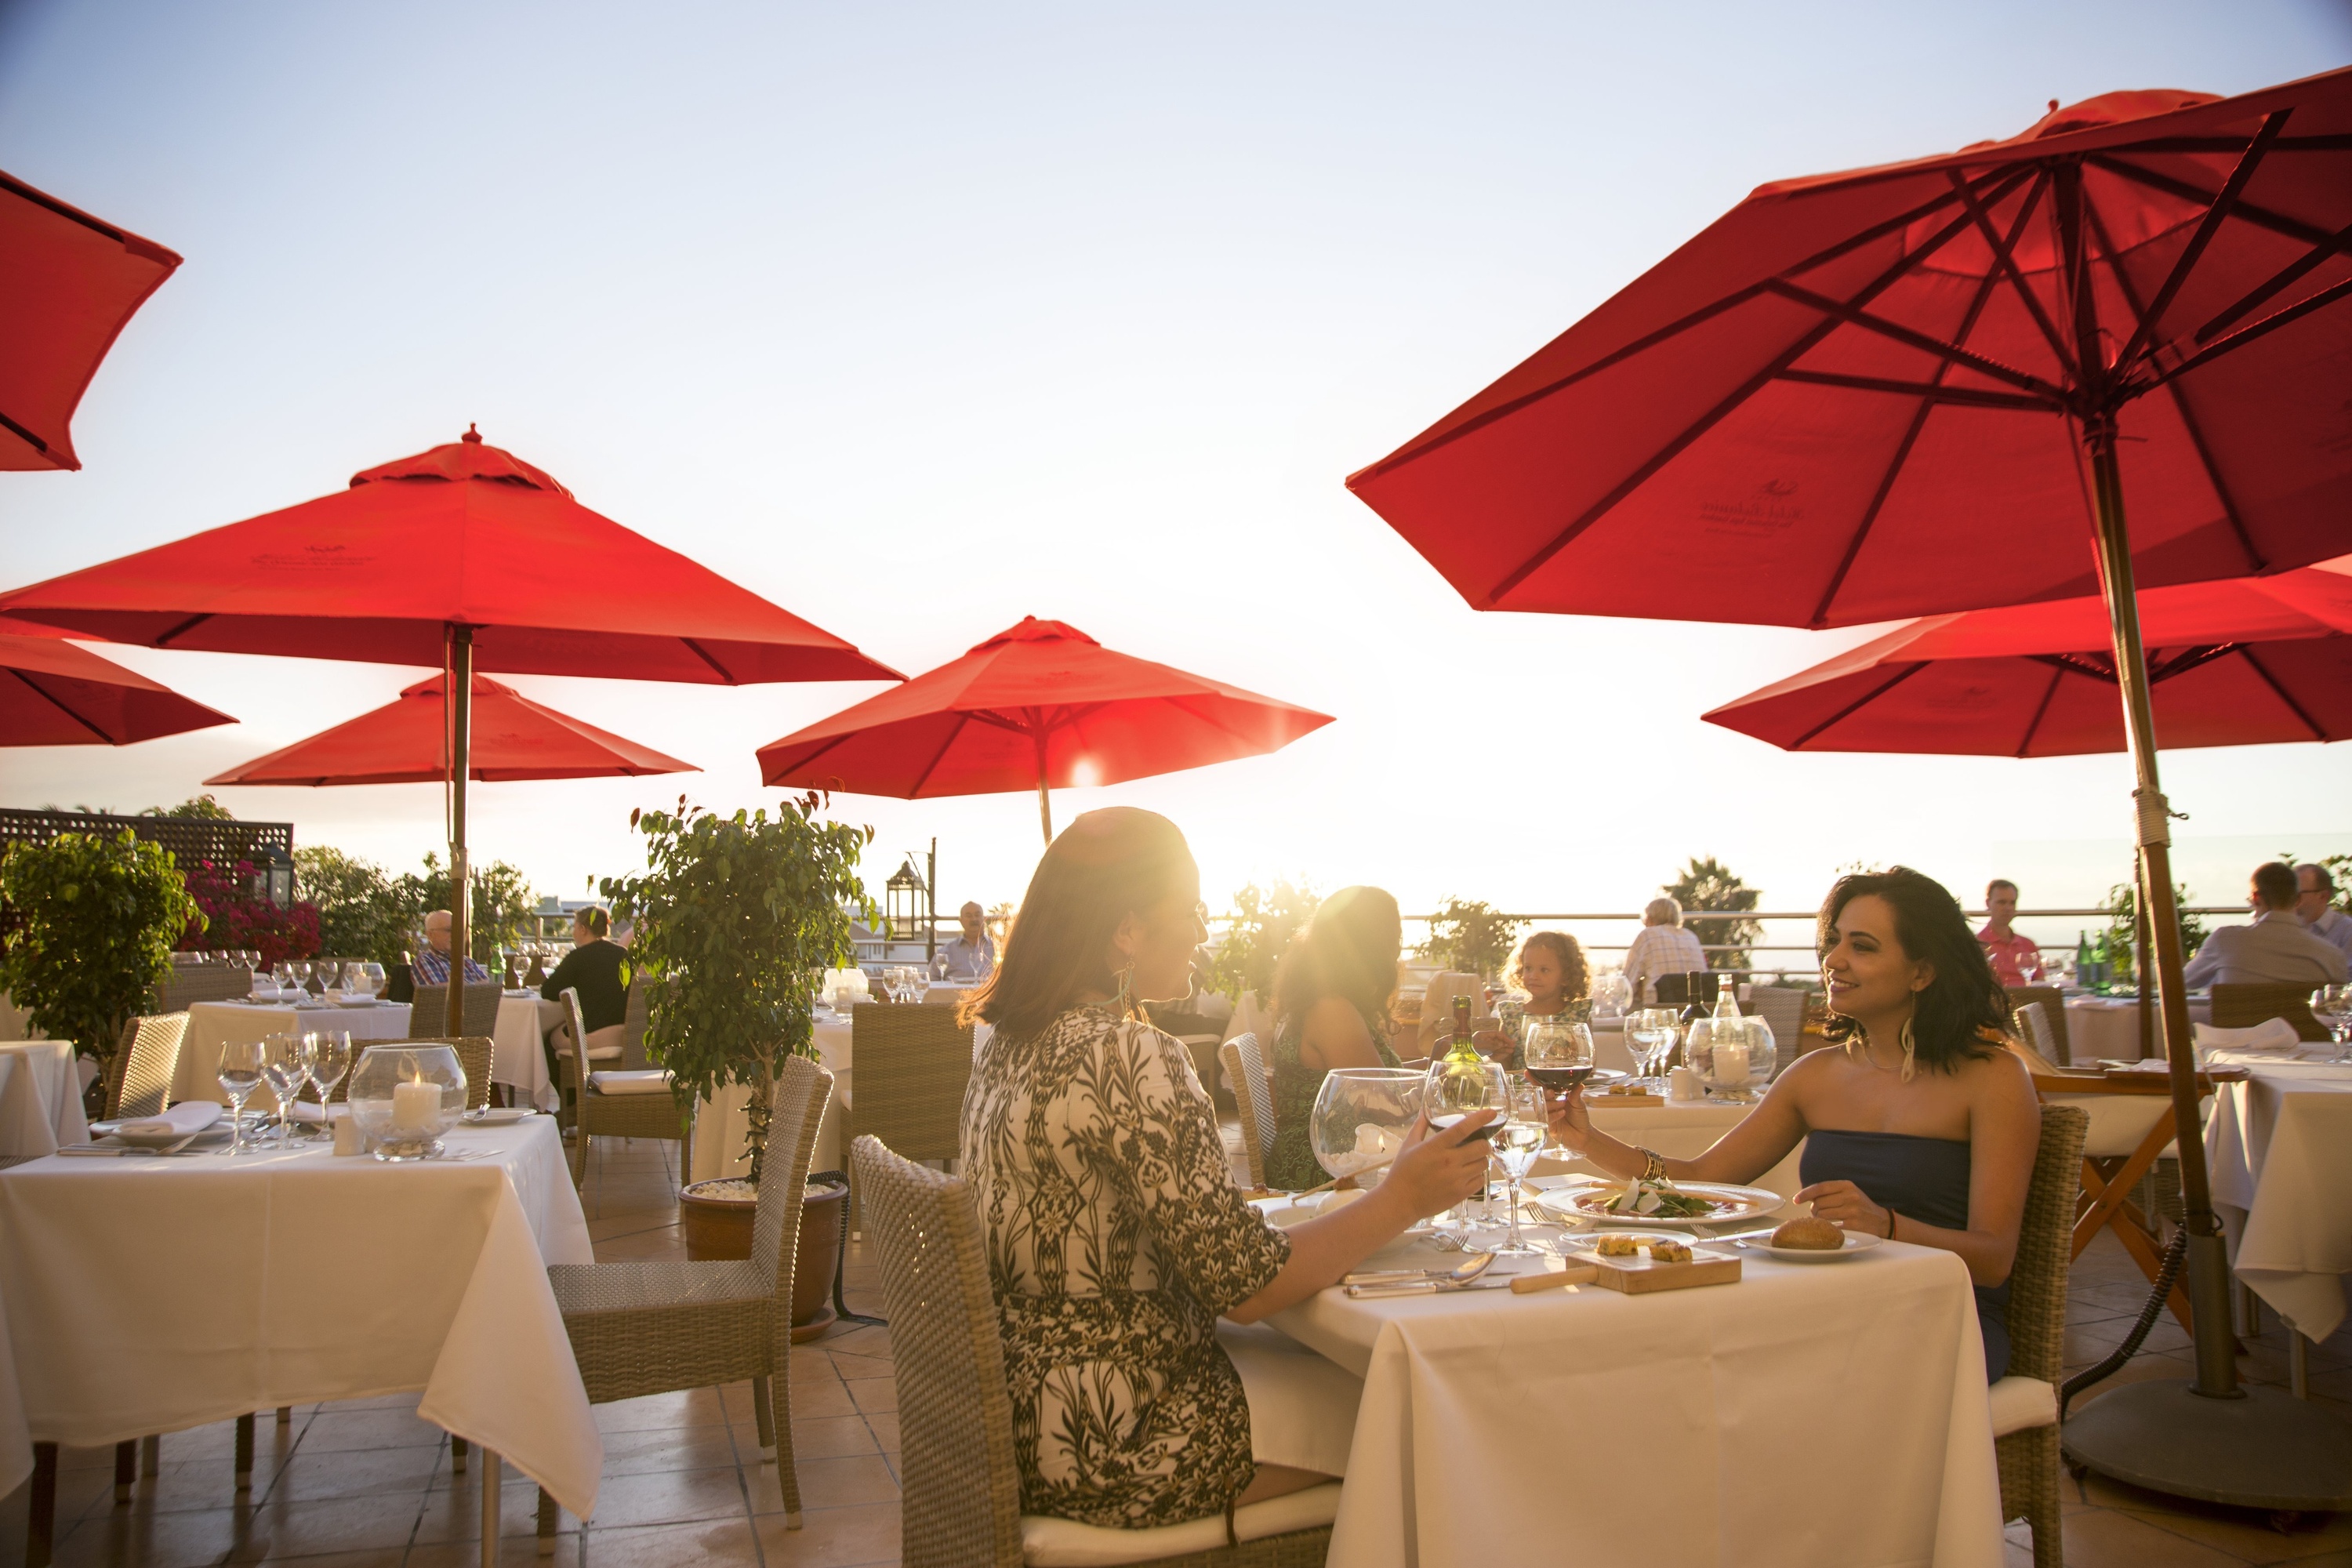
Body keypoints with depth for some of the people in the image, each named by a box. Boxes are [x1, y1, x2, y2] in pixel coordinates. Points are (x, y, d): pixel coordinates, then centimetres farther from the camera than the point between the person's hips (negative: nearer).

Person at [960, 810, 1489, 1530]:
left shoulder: (1011, 1044, 4)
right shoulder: (1128, 1056, -25)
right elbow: (1245, 1286, -23)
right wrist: (1403, 1199, -12)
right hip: (1113, 1449, -9)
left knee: (1318, 1362, 21)